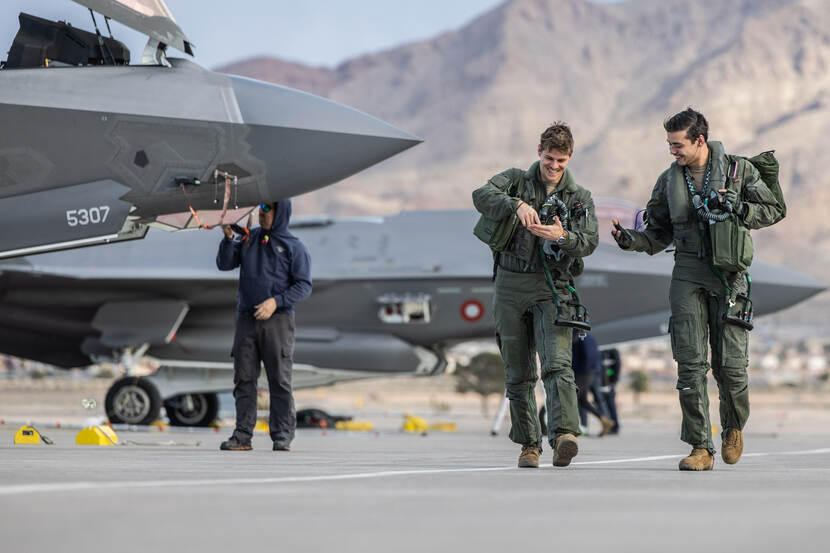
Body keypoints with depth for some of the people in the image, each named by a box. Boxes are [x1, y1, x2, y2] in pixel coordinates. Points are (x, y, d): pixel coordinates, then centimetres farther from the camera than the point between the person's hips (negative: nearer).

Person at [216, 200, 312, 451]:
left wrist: (276, 302, -16)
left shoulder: (293, 247, 1)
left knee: (279, 379, -4)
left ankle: (283, 436, 1)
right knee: (244, 378, 2)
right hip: (246, 319, 4)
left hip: (277, 320, -4)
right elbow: (224, 264, 10)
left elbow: (304, 285, -4)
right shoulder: (249, 239, 14)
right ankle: (243, 435, 5)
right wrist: (228, 238, -6)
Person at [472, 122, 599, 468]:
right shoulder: (516, 180, 7)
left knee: (557, 364, -20)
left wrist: (562, 236, -27)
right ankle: (529, 444, 16)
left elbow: (589, 242, -6)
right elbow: (482, 196, -13)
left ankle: (564, 434, -33)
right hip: (511, 286, 2)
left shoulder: (580, 197, 7)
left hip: (552, 287, -2)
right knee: (518, 373, 6)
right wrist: (517, 204, -30)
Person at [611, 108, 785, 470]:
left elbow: (774, 210, 4)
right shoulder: (669, 180, 9)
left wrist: (735, 208, -11)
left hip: (728, 275, -2)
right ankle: (701, 448, -5)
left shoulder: (738, 170, 2)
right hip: (688, 274, 2)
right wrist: (631, 240, -7)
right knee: (690, 361, -8)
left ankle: (734, 427, 28)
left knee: (729, 364, -3)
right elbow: (658, 234, 13)